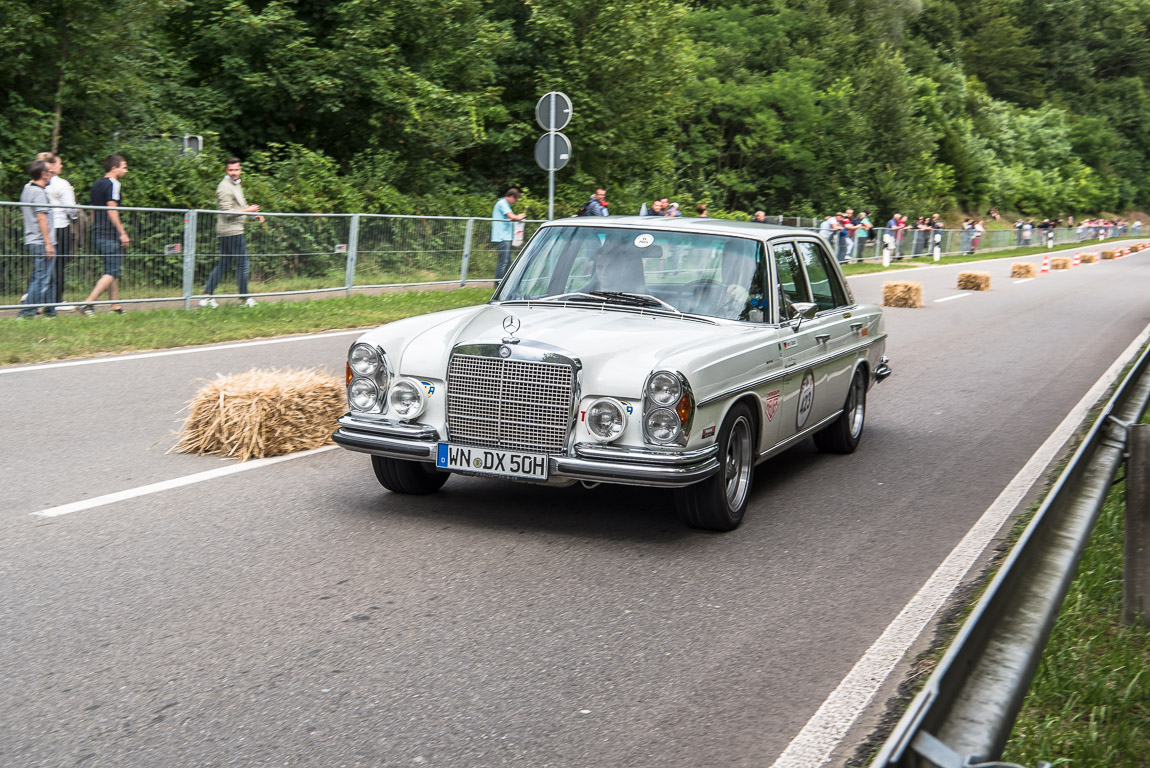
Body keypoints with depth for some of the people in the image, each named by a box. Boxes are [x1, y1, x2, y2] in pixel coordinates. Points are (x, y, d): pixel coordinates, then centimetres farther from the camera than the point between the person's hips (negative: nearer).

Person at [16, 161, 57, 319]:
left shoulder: (26, 190, 16)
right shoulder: (39, 192, -13)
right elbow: (41, 218, -19)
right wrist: (48, 243, -19)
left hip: (31, 241, 10)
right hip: (40, 242, -10)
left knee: (46, 278, 15)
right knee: (41, 278, -7)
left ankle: (49, 311, 20)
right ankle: (27, 312, -7)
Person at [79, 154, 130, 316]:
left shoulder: (96, 185, 18)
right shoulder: (112, 184, -10)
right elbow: (111, 210, -18)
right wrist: (123, 233, -18)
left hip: (98, 235, 9)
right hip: (111, 235, -9)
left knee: (112, 271, 15)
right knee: (112, 272, -8)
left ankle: (115, 307, 17)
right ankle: (88, 303, -17)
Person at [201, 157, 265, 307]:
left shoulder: (236, 185, 19)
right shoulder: (224, 187, -13)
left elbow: (239, 207, 30)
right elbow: (227, 212, -19)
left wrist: (254, 215, 16)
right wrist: (249, 210, -14)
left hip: (236, 229, 10)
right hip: (232, 231, -10)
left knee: (223, 264, 10)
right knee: (242, 264, -2)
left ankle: (207, 295, 10)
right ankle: (245, 298, 7)